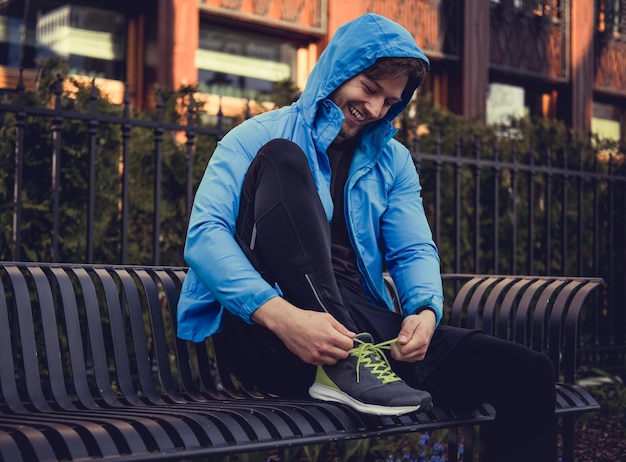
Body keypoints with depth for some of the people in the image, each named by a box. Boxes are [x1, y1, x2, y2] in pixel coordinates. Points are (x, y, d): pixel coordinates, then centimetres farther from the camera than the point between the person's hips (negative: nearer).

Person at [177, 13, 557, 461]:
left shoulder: (393, 160, 18)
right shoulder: (260, 137, 3)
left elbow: (415, 251, 9)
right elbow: (205, 235, -11)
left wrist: (426, 312, -16)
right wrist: (279, 315, -28)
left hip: (359, 324, 4)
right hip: (264, 334, -3)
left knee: (529, 374, -16)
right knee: (281, 158, -24)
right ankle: (345, 360, -29)